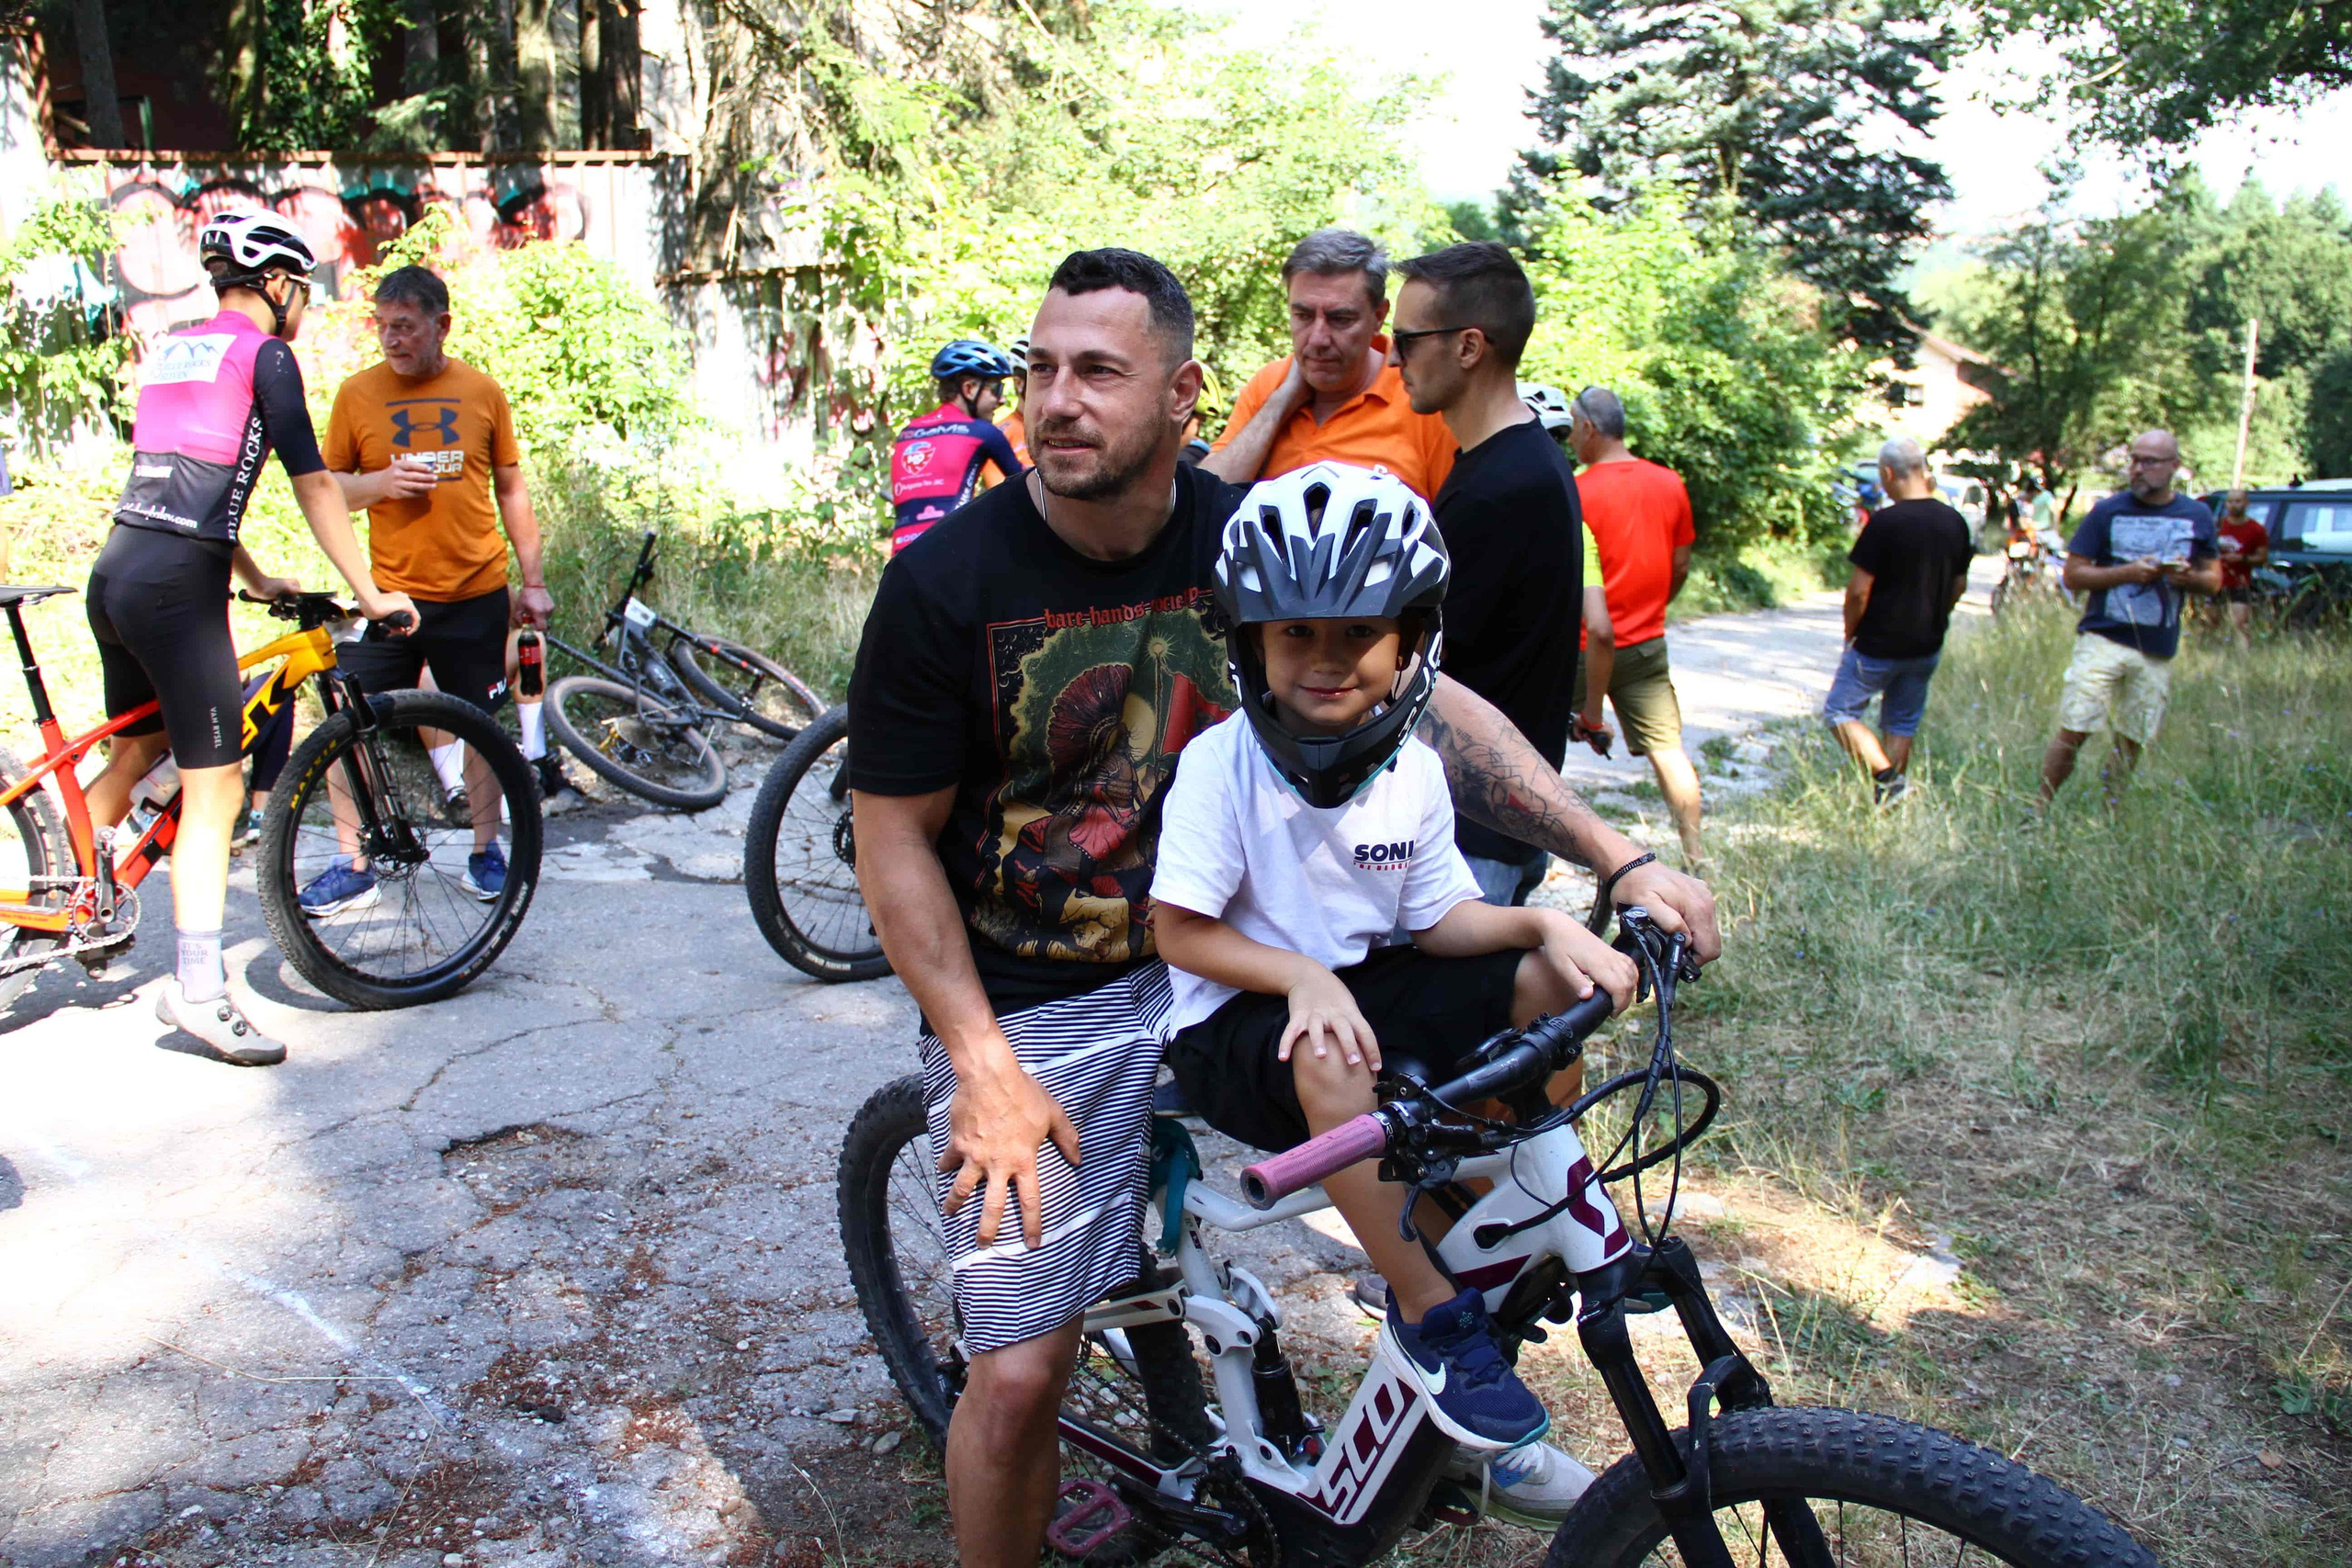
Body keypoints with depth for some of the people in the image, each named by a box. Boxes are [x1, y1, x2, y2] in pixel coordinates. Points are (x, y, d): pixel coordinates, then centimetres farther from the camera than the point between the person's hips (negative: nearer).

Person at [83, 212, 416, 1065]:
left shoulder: (173, 349, 20)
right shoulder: (263, 355, -4)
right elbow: (314, 485, -7)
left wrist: (254, 576, 31)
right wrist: (372, 593, -3)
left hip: (115, 571, 9)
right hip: (177, 586, -9)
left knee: (135, 753, 27)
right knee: (214, 789, -6)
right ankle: (198, 988, -6)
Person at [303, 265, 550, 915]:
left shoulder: (482, 392, 4)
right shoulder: (357, 393, 3)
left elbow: (511, 490, 11)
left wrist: (533, 581, 9)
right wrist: (379, 482, -14)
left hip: (475, 597, 0)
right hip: (387, 595, 0)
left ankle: (485, 850, 25)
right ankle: (352, 865, 10)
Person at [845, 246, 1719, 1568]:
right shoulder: (947, 581, -12)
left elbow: (1425, 706, 0)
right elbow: (895, 840, -7)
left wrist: (1620, 859, -9)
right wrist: (986, 1065, -14)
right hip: (1029, 1007, -3)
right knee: (1020, 1375, -11)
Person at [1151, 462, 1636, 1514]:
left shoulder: (1413, 768, -2)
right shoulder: (1222, 763, -18)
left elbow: (1439, 918, 2)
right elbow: (1178, 928, -16)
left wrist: (1546, 927, -15)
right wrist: (1303, 979, -29)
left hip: (1360, 984, 6)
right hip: (1235, 1023, -6)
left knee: (1555, 987, -8)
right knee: (1332, 1060, -39)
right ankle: (1430, 1314, -17)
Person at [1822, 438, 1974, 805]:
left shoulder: (1884, 522, -19)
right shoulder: (1954, 521, 2)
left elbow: (1859, 590, -18)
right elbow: (1959, 586, 12)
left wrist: (1851, 633, -4)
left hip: (1879, 645, -6)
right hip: (1927, 647, 6)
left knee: (1841, 711, 6)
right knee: (1903, 724, 16)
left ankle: (1885, 775, -8)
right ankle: (1898, 785, 20)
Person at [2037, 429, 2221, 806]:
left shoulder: (2197, 516, 8)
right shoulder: (2108, 511, 1)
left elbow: (2214, 579, 14)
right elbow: (2073, 575, -2)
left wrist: (2190, 577, -9)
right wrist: (2127, 572, -16)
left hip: (2157, 651, 3)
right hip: (2102, 638, -3)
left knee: (2132, 745, 7)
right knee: (2073, 733, -10)